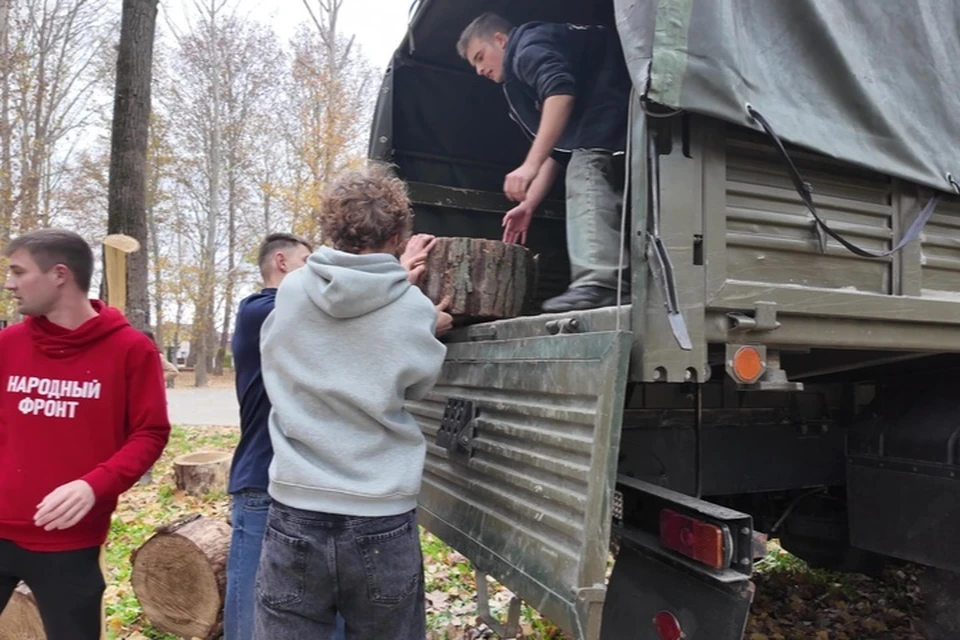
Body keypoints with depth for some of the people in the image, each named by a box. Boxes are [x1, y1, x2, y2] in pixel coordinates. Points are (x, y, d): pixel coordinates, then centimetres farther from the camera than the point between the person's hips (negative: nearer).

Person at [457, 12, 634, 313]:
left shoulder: (529, 46, 0)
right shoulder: (522, 82, 30)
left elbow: (561, 92, -22)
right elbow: (557, 150, 27)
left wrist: (530, 165, -27)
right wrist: (528, 205, 20)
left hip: (619, 108, -10)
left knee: (586, 176, -19)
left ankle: (598, 284, -29)